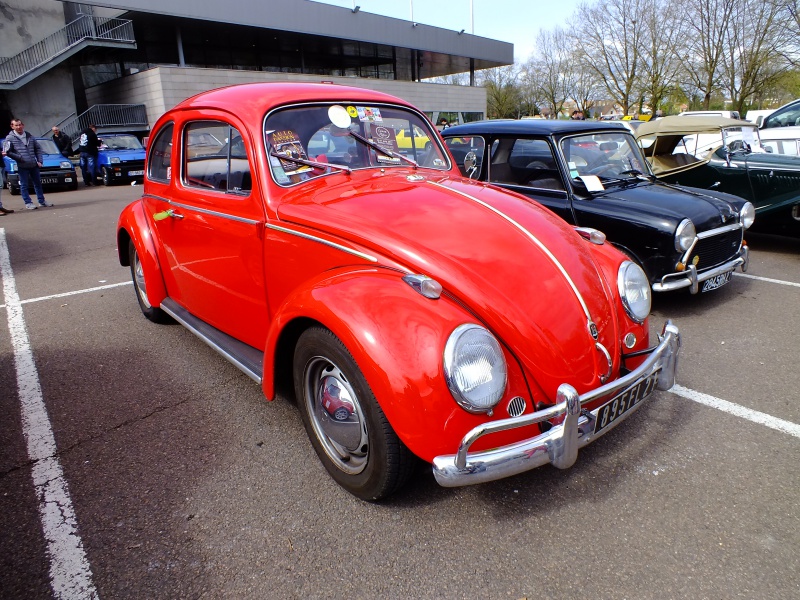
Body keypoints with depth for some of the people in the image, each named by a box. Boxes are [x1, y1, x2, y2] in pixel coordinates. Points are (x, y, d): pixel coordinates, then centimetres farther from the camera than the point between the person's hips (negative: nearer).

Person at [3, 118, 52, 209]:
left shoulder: (30, 136, 10)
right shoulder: (10, 138, -2)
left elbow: (38, 149, 15)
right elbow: (7, 152, -5)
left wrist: (39, 161, 4)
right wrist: (19, 158, -14)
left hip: (34, 165, 4)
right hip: (22, 166, -4)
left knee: (38, 183, 12)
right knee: (24, 185, 0)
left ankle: (42, 201, 23)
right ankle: (28, 203, 6)